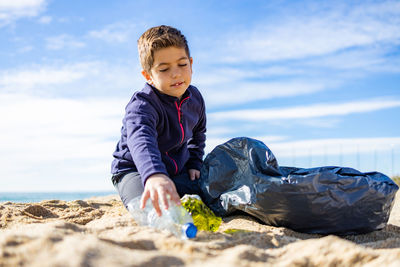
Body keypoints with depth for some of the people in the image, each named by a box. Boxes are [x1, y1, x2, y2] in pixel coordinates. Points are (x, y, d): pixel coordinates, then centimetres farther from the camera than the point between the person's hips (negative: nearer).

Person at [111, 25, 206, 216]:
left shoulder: (195, 98, -3)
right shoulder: (142, 105, -28)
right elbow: (141, 140, -51)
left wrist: (194, 164, 9)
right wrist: (154, 176, -70)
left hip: (178, 171, 6)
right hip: (135, 170, -6)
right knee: (152, 211, -33)